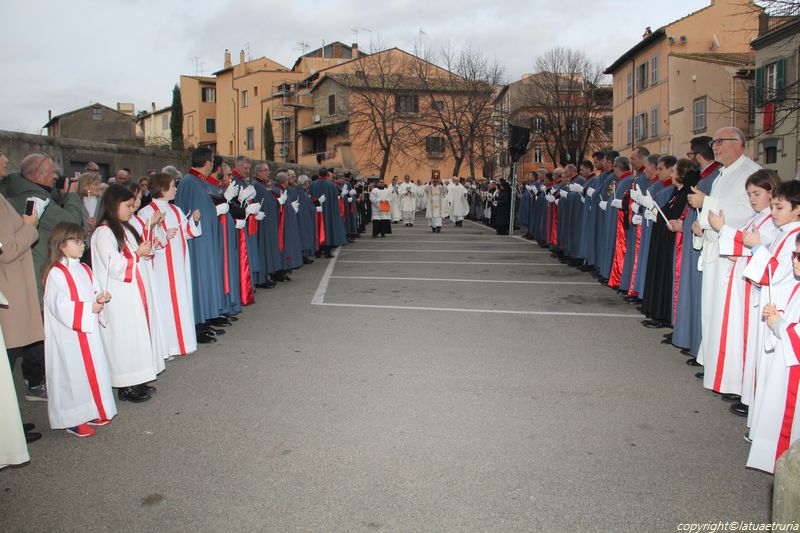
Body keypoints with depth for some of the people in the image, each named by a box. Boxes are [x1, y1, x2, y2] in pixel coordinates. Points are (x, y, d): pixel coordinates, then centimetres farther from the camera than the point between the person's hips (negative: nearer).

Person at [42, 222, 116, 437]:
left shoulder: (84, 269, 11)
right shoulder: (56, 273, -14)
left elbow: (94, 291, 19)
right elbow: (61, 307, -20)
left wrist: (101, 297, -3)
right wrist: (90, 307, -20)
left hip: (89, 330, 8)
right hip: (69, 335, -8)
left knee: (93, 369, 12)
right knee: (73, 373, -1)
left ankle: (92, 412, 25)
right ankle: (73, 420, 9)